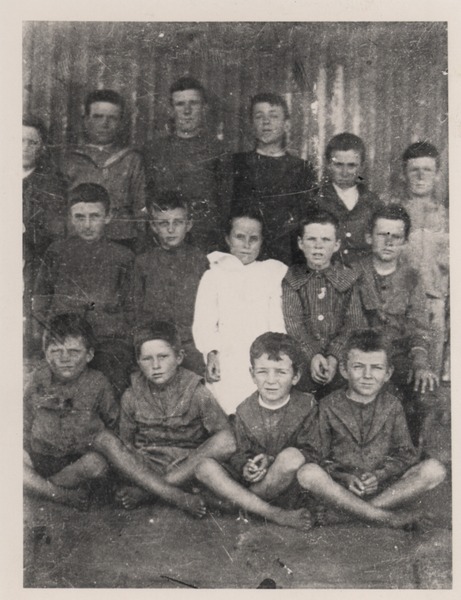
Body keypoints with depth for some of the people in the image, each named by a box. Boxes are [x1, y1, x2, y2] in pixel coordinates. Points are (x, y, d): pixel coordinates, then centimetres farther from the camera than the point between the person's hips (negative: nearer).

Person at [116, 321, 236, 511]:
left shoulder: (196, 393, -6)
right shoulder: (132, 397, 2)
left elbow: (226, 442, -15)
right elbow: (126, 444, 8)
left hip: (187, 470, -1)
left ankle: (147, 492, -21)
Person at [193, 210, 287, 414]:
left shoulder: (275, 273, 18)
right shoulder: (214, 275, 18)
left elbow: (279, 320, 8)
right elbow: (204, 322, 8)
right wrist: (210, 352, -9)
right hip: (227, 366, 0)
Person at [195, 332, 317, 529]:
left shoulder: (306, 405, -4)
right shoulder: (245, 411, 2)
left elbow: (310, 453, -7)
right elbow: (240, 453, 6)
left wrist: (271, 461, -20)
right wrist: (245, 467, -19)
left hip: (288, 482, -2)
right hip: (251, 479, 3)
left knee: (292, 456, -35)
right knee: (204, 466, -22)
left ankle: (240, 501, -16)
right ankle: (274, 514, -31)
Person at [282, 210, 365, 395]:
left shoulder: (349, 278, 9)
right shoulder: (291, 278, 8)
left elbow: (354, 324, 1)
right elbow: (292, 322, -2)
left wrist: (334, 357, -14)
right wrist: (312, 356, -17)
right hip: (303, 363, 0)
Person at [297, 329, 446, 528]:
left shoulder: (392, 406, 6)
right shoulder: (328, 406, 0)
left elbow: (406, 453, 5)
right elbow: (320, 457, 0)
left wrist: (380, 475, -13)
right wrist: (344, 478, -18)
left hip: (385, 485, 2)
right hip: (341, 487, -2)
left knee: (434, 470, -21)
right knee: (307, 473, -32)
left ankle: (348, 511, -25)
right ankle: (385, 517, -28)